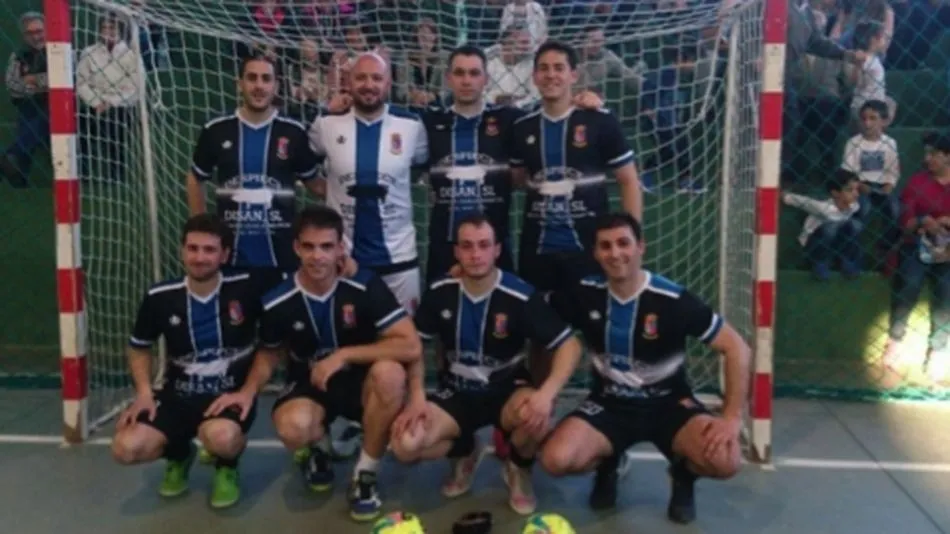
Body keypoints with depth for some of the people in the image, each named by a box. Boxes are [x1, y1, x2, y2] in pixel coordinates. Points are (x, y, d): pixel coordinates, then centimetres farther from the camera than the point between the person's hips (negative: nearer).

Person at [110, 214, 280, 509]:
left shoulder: (246, 287, -14)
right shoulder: (160, 297, -5)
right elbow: (139, 348, 12)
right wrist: (144, 391, -4)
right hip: (177, 395, 3)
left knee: (220, 436, -38)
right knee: (127, 448, -20)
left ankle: (228, 467, 4)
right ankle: (179, 454, 18)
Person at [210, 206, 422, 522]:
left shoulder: (365, 287, -19)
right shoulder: (277, 303, -12)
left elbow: (412, 347, -24)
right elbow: (269, 354, 8)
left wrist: (343, 355, -26)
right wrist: (249, 391, -11)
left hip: (359, 381, 0)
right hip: (310, 384, 1)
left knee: (389, 373, -36)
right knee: (293, 426, -35)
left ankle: (365, 475, -12)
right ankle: (319, 447, 8)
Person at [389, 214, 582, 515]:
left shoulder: (520, 296, -17)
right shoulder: (439, 293, -8)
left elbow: (569, 346, -15)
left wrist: (547, 394, -32)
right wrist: (417, 397, -12)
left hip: (507, 390, -2)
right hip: (457, 394, 2)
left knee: (537, 417, -37)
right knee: (405, 445, -22)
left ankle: (519, 468, 1)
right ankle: (464, 452, 14)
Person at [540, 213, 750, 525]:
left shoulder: (673, 300, -18)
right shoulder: (584, 294, -11)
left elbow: (737, 348, -13)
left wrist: (732, 417, -21)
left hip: (668, 403, -1)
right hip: (609, 404, 2)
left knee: (724, 461, -29)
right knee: (556, 460, -25)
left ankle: (683, 474, 10)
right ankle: (607, 463, 12)